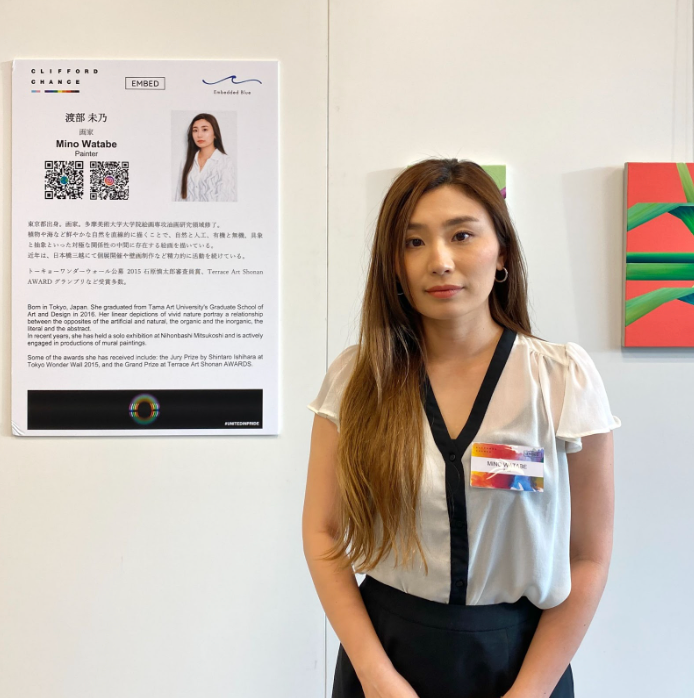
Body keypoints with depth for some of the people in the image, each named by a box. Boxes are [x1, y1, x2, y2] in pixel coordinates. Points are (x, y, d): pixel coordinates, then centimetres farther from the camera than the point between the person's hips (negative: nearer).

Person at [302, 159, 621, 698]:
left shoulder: (564, 378, -11)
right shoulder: (355, 377, -8)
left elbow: (589, 556, -7)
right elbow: (322, 532, -5)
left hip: (516, 651, 0)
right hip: (384, 647, 1)